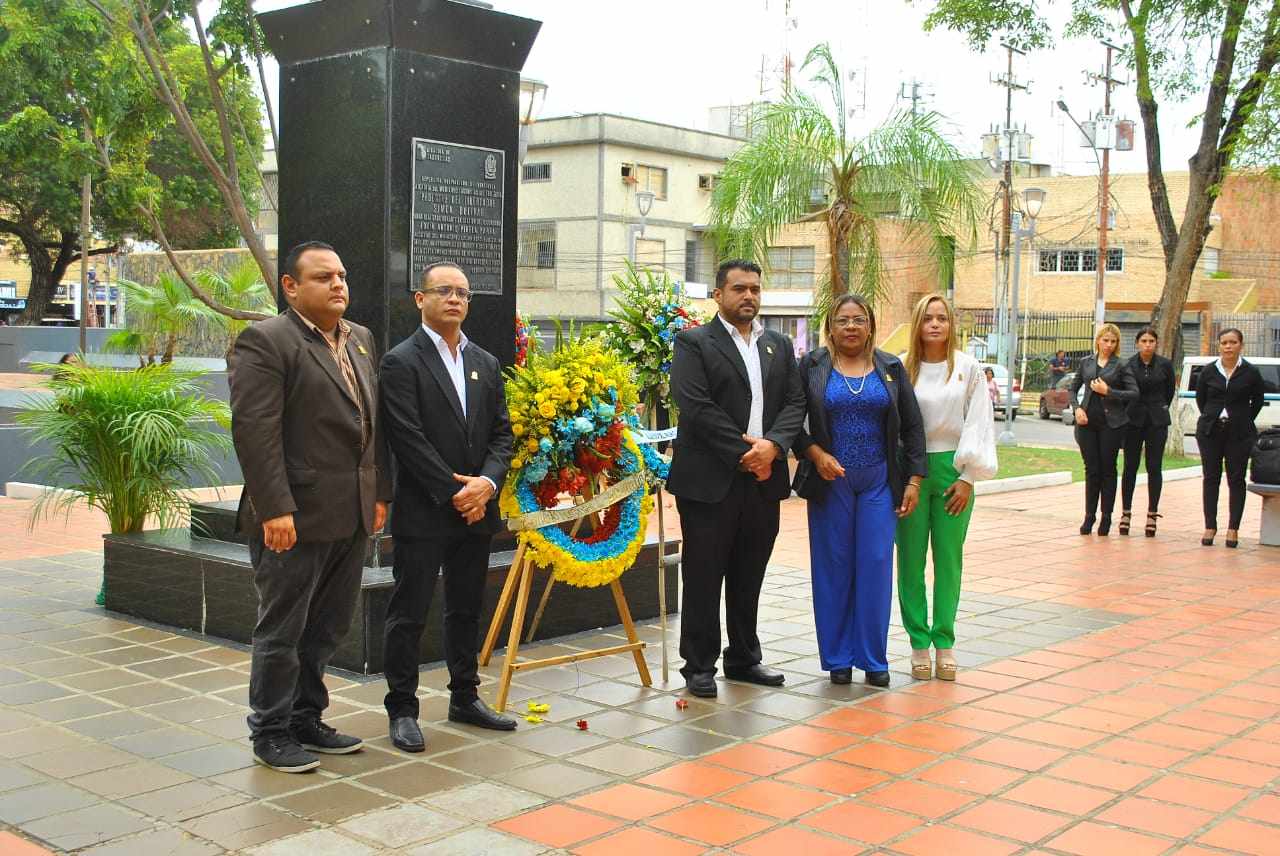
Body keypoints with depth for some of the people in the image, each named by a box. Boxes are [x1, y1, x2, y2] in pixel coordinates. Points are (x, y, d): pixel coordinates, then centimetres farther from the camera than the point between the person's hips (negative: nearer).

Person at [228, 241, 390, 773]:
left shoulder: (360, 340, 15)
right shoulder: (264, 341, -10)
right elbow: (254, 430, -17)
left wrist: (380, 492, 13)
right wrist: (275, 510, -22)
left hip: (351, 517, 8)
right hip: (296, 518, -8)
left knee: (327, 629, 16)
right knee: (282, 631, 4)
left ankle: (306, 721, 29)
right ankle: (271, 733, 18)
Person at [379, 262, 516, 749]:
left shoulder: (486, 363, 12)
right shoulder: (402, 362, -7)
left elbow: (501, 432, 10)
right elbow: (409, 439, -14)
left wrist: (487, 482, -8)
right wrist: (453, 493, -15)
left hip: (476, 509, 6)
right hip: (423, 513, -6)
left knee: (467, 611, 16)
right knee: (409, 614, 1)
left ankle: (464, 698, 27)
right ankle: (402, 710, 11)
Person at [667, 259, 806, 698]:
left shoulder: (779, 345, 16)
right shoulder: (693, 343, -2)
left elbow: (795, 402, 8)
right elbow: (696, 406, -12)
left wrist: (772, 445, -11)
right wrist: (744, 453, -13)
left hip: (763, 478, 5)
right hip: (710, 479, -5)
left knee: (749, 576, 13)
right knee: (704, 576, 1)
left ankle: (744, 659, 25)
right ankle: (699, 666, 11)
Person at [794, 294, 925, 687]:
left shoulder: (891, 368, 7)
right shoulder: (812, 367, 2)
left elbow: (912, 427, 7)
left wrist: (914, 481, 0)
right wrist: (815, 453, -14)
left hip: (879, 482, 1)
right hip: (830, 482, -1)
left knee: (876, 566, 0)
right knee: (834, 567, 4)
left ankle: (873, 658, 10)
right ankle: (838, 657, 14)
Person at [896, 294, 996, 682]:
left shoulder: (968, 367, 2)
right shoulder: (902, 368, 1)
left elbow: (978, 423, 2)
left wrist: (968, 477, -4)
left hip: (952, 469, 0)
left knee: (949, 560, 6)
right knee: (911, 559, 2)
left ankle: (944, 643, 15)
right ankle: (919, 642, 11)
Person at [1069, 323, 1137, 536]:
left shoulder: (1120, 366, 1)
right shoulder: (1086, 362, 10)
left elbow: (1134, 392, -5)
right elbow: (1074, 389, 16)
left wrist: (1107, 392, -13)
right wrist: (1077, 408, 0)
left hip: (1111, 422, -2)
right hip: (1087, 421, 2)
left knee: (1108, 469, 2)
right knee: (1091, 469, 4)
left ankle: (1106, 517, 10)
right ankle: (1089, 516, 11)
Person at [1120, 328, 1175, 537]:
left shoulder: (1165, 364, -1)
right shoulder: (1128, 364, -4)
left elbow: (1170, 391, 12)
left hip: (1157, 421, 0)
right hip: (1133, 420, 0)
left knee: (1154, 468, 3)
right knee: (1130, 467, 3)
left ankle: (1152, 514, 8)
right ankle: (1126, 512, 10)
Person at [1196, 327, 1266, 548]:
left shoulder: (1251, 372, -2)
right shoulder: (1209, 371, 1)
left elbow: (1258, 400, 10)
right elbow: (1200, 397, 15)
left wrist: (1246, 421, 6)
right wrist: (1211, 417, 10)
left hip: (1239, 434, -1)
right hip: (1210, 431, 2)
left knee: (1236, 480, 1)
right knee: (1211, 478, 4)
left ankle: (1233, 528, 6)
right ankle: (1210, 526, 9)